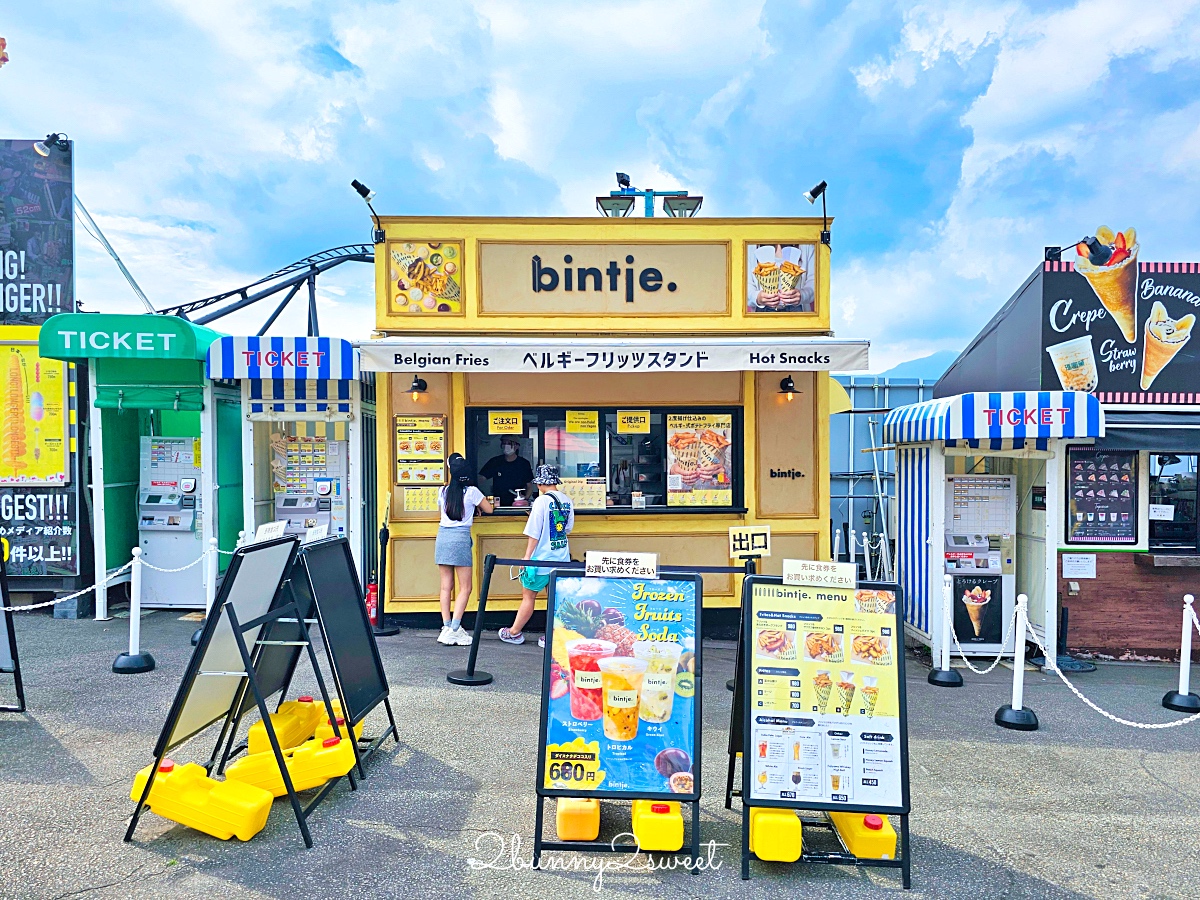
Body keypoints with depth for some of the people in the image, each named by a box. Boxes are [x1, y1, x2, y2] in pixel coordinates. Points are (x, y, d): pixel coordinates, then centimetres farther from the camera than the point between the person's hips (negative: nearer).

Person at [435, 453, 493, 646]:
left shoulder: (443, 491, 9)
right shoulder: (472, 491, -2)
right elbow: (489, 509, 10)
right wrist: (476, 505, 30)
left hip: (442, 536, 5)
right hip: (461, 538, -5)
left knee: (446, 586, 7)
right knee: (465, 588, 1)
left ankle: (446, 628, 8)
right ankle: (454, 630, -5)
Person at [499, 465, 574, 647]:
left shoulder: (542, 501, -14)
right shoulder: (567, 500, 4)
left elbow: (534, 533, -14)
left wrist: (527, 556, -7)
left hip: (542, 558, -5)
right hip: (562, 558, 6)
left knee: (528, 596, 8)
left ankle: (514, 633, 22)